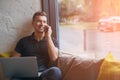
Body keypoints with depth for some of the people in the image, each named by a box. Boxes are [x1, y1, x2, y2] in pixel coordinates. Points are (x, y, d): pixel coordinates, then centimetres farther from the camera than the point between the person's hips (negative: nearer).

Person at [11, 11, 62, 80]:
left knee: (55, 71, -34)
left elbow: (54, 59, -3)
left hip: (43, 74, 2)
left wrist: (48, 36, -2)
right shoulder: (23, 41, 14)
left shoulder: (52, 40, 14)